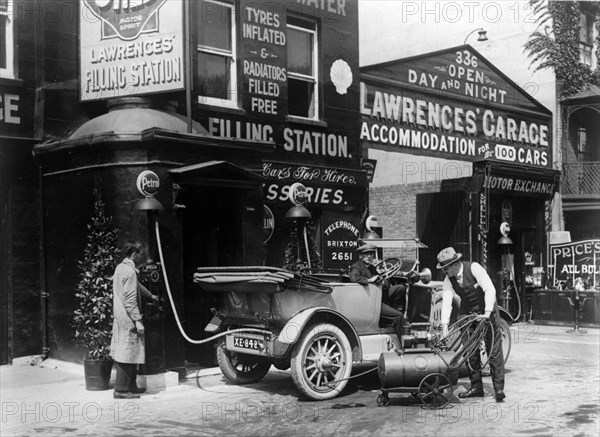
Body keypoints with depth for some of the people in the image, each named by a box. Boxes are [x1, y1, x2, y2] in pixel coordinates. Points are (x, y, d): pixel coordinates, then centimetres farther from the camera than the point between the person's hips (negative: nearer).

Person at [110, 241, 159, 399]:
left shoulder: (120, 267, 13)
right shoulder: (129, 272, -17)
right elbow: (130, 300, -22)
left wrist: (150, 295, 45)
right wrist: (138, 320, -20)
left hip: (120, 318, 10)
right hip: (127, 320, -10)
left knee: (127, 355, 15)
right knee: (127, 354, -5)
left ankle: (130, 386, 22)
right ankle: (121, 390, 0)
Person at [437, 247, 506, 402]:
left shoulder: (474, 268, -23)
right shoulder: (448, 279, -9)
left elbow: (490, 289, -27)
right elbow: (446, 301, -15)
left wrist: (487, 313, -35)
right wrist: (444, 325, -25)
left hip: (487, 311, -5)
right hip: (467, 313, 5)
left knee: (494, 350, -6)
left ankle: (499, 388, -3)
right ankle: (476, 387, 12)